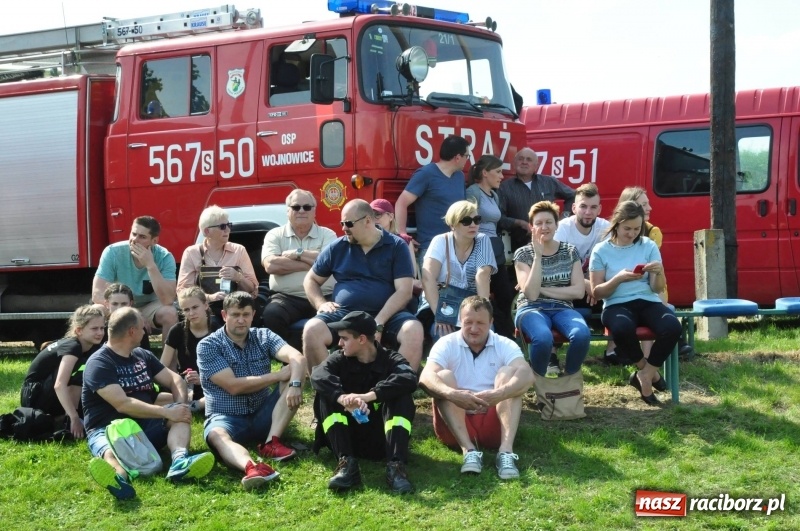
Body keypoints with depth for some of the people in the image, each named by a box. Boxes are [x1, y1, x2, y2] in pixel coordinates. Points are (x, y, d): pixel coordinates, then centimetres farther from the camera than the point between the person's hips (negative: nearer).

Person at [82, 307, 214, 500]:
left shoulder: (143, 356, 15)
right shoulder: (99, 363, -10)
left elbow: (174, 379, 15)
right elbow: (122, 404, -22)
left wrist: (180, 404, -9)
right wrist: (167, 412, -24)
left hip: (145, 425, 7)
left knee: (181, 414, -17)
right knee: (110, 452, -39)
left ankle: (180, 460, -48)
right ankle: (119, 477, -77)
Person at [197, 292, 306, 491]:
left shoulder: (264, 336, 3)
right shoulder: (208, 346, -7)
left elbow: (297, 358, -14)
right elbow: (233, 386, -18)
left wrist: (295, 383, -36)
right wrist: (278, 376, -17)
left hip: (263, 414, 4)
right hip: (226, 417, -4)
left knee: (295, 375, -14)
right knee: (217, 436, -38)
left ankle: (271, 442, -25)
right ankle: (251, 467, -71)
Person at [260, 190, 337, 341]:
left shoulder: (327, 235, 13)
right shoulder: (275, 235, 11)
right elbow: (271, 265, -8)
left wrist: (297, 253, -4)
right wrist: (312, 263, -6)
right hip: (286, 298, 0)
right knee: (271, 315, -32)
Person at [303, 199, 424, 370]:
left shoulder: (396, 247, 5)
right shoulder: (337, 248, 13)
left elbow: (404, 291, -5)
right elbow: (311, 280, 23)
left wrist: (378, 322, -17)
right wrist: (321, 304, 0)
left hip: (386, 315, -2)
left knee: (414, 330, -32)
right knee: (311, 330, -28)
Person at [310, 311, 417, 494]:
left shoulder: (390, 360, -2)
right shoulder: (340, 359, 3)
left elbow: (409, 379, -26)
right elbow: (318, 375, -21)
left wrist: (368, 396, -37)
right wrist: (344, 398, -41)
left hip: (381, 438, -2)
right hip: (349, 437, 2)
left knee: (401, 396, -22)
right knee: (326, 394, -17)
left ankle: (395, 465, -36)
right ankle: (347, 463, -32)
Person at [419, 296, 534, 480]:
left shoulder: (505, 345, 1)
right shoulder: (447, 344, 0)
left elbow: (527, 375, -20)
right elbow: (426, 377, -20)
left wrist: (499, 394, -41)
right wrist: (451, 393, -42)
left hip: (494, 423, 0)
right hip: (455, 424, 0)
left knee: (508, 372, -18)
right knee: (443, 376, -21)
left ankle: (506, 451, -36)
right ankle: (469, 450, -38)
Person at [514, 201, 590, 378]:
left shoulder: (570, 252, 10)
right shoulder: (523, 254, 3)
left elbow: (578, 291, 0)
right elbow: (531, 294, -10)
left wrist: (542, 290, -7)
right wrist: (538, 255, -13)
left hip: (562, 309, 2)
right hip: (532, 309, -2)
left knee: (582, 335, -33)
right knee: (543, 338, -38)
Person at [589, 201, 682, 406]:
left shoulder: (649, 246, 7)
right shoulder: (601, 251, 2)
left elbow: (658, 289, 4)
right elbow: (596, 292, 0)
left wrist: (659, 273, -19)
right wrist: (618, 279, -18)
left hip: (648, 302, 2)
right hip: (616, 305, -2)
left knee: (672, 327, -31)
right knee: (622, 328, -39)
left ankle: (644, 375, -8)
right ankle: (647, 370, -8)